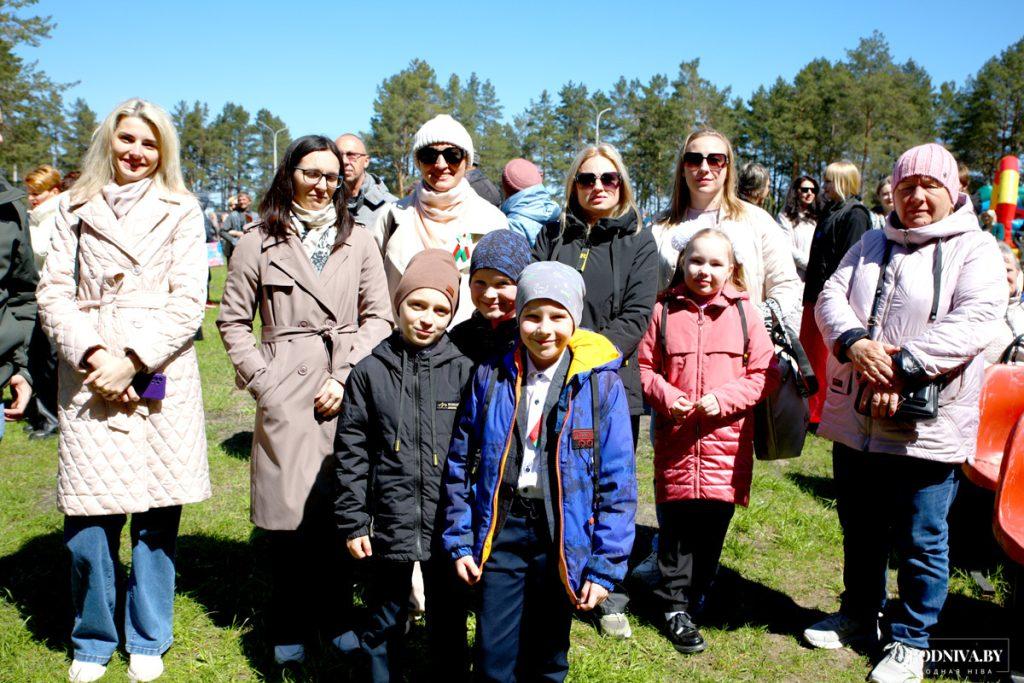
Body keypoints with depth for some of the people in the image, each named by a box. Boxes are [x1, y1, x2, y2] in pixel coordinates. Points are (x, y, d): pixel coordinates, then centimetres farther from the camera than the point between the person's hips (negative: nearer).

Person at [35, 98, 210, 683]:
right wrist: (91, 353, -9)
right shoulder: (76, 210, 14)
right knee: (88, 524, 1)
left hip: (160, 380, -1)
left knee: (157, 519, 4)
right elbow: (53, 293, 7)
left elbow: (188, 302, -1)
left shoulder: (181, 211, 7)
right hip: (88, 379, 1)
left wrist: (132, 360, -11)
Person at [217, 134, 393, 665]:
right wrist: (260, 379, -3)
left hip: (347, 396, 2)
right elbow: (233, 320, 7)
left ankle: (336, 617, 24)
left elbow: (378, 317, 7)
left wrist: (348, 377, -4)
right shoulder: (259, 243, 6)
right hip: (286, 398, -1)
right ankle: (290, 628, 20)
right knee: (291, 516, 2)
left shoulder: (358, 242, 11)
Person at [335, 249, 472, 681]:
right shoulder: (370, 372, -1)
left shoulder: (463, 371, -3)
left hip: (449, 525, 0)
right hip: (389, 522, 0)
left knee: (449, 621, 15)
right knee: (385, 623, 16)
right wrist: (352, 521, 0)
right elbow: (351, 453, 2)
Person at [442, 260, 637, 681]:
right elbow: (460, 465, 5)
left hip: (562, 540, -1)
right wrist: (460, 540, 2)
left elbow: (617, 485, -6)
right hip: (502, 531, 1)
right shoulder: (490, 378, -1)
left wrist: (605, 565, -9)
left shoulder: (601, 385, -7)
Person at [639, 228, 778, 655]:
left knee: (713, 527, 9)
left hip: (726, 442, 1)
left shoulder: (744, 313, 2)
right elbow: (645, 367, 7)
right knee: (676, 527, 4)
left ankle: (695, 599, 28)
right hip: (675, 439, 0)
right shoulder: (665, 311, 3)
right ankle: (676, 608, 17)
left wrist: (723, 398, -12)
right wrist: (666, 397, -11)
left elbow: (765, 374, 2)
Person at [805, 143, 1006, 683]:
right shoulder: (872, 245, 14)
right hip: (855, 418, 5)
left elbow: (975, 320, -16)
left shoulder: (974, 249, -1)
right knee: (860, 529, 18)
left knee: (920, 540, 6)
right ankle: (859, 616, 37)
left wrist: (902, 364, -24)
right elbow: (831, 297, 2)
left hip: (926, 423, -4)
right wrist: (856, 344, -18)